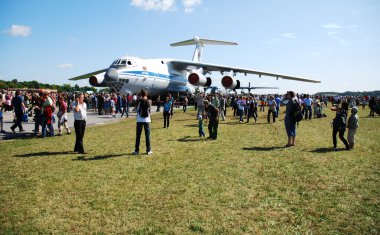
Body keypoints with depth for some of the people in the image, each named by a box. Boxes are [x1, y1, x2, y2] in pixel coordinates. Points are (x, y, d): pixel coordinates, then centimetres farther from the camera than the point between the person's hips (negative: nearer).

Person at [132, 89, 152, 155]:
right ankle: (148, 150, 9)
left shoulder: (138, 101, -7)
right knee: (147, 136, 6)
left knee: (138, 136, 6)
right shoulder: (149, 101, -2)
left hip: (139, 120, -1)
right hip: (147, 120, 1)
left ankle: (136, 150, 10)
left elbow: (136, 109, 6)